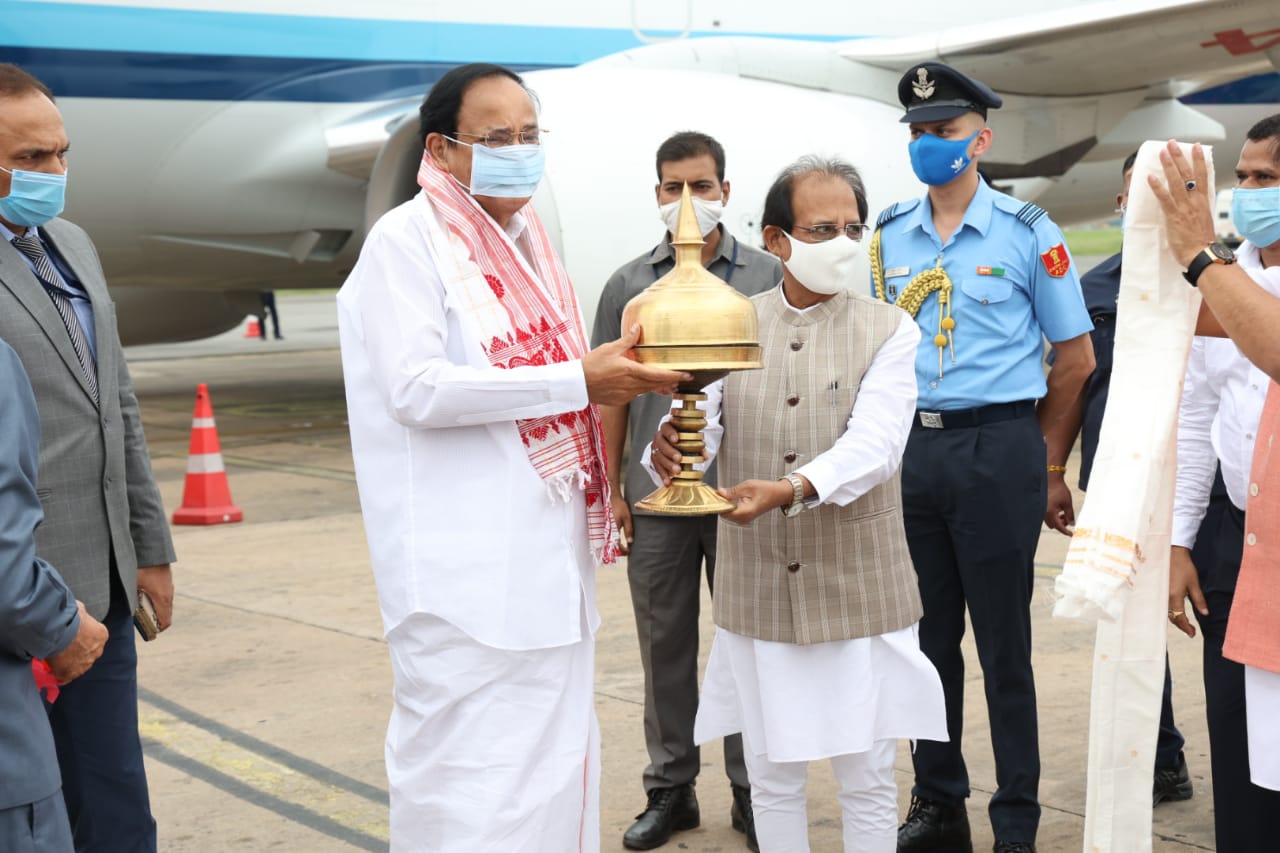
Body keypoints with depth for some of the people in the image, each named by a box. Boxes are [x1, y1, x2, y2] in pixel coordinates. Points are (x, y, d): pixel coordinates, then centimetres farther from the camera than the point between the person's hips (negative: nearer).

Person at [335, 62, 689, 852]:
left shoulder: (525, 239, 16)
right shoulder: (406, 239, -9)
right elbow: (417, 388, -20)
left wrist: (616, 373, 9)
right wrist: (578, 380, -21)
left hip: (546, 559, 8)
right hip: (465, 575, -8)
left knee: (555, 765, 14)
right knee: (470, 784, -4)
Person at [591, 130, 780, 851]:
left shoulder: (766, 277, 2)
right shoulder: (630, 284, 6)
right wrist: (610, 486, 4)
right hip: (655, 500, 2)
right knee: (666, 645, 10)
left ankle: (753, 789, 18)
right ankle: (671, 787, 22)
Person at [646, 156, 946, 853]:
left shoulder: (889, 331, -1)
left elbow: (874, 442, -17)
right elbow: (701, 418, -9)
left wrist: (793, 490, -35)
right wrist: (672, 447, -34)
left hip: (858, 587, -2)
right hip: (758, 591, 2)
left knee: (867, 777, 6)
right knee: (772, 773, 12)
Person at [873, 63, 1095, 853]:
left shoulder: (1027, 232, -3)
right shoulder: (889, 236, 8)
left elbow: (1075, 358, 2)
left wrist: (1049, 468, 4)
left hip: (996, 446, -4)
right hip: (908, 446, 4)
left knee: (1003, 641, 2)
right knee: (928, 637, 12)